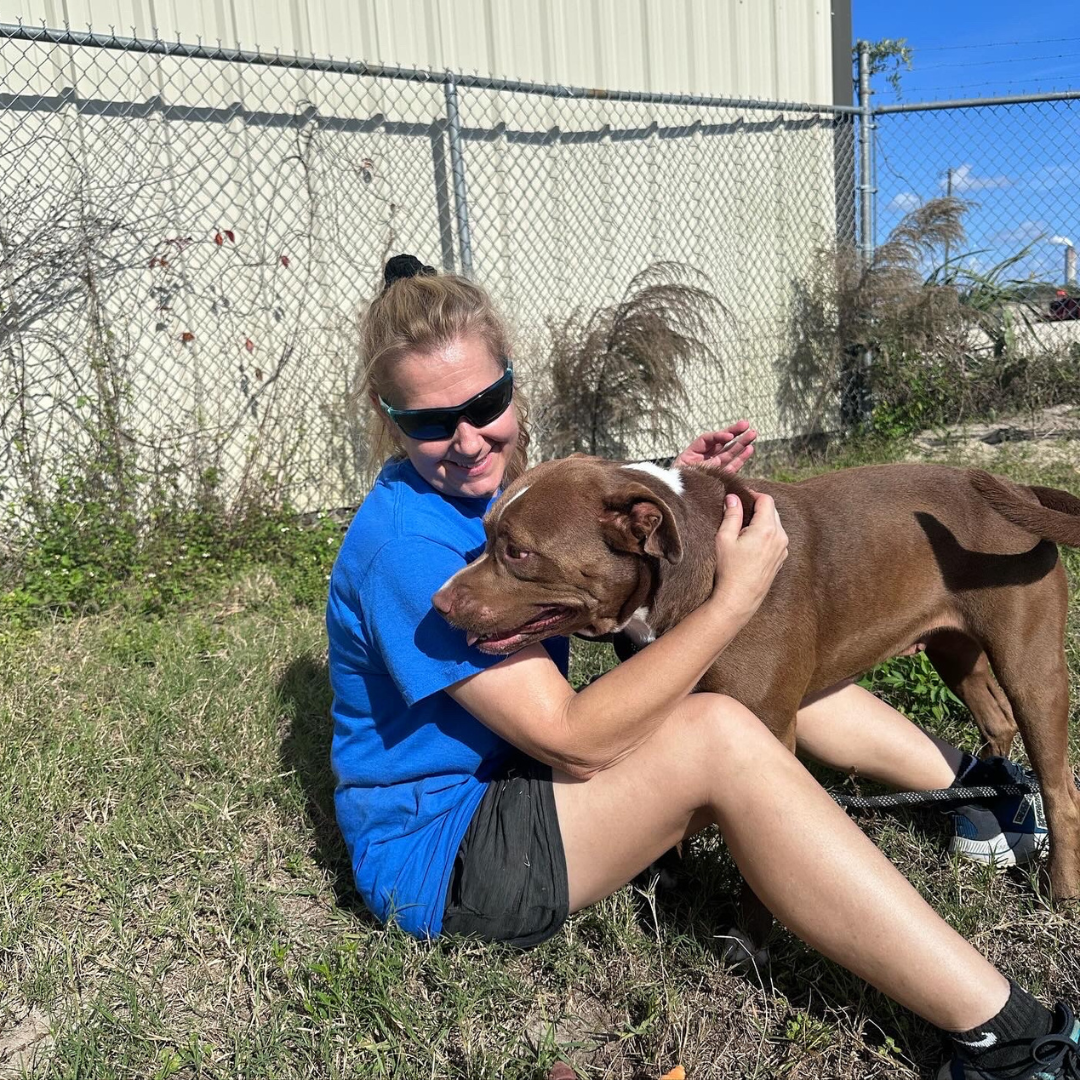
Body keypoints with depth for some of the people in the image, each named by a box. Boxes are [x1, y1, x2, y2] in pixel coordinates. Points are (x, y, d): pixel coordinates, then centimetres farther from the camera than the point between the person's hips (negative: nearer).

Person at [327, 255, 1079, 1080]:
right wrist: (736, 599, -29)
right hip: (436, 858, -9)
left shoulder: (484, 483, 1)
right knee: (716, 733, -31)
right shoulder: (405, 545, -27)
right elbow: (576, 739, -29)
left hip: (514, 783, 9)